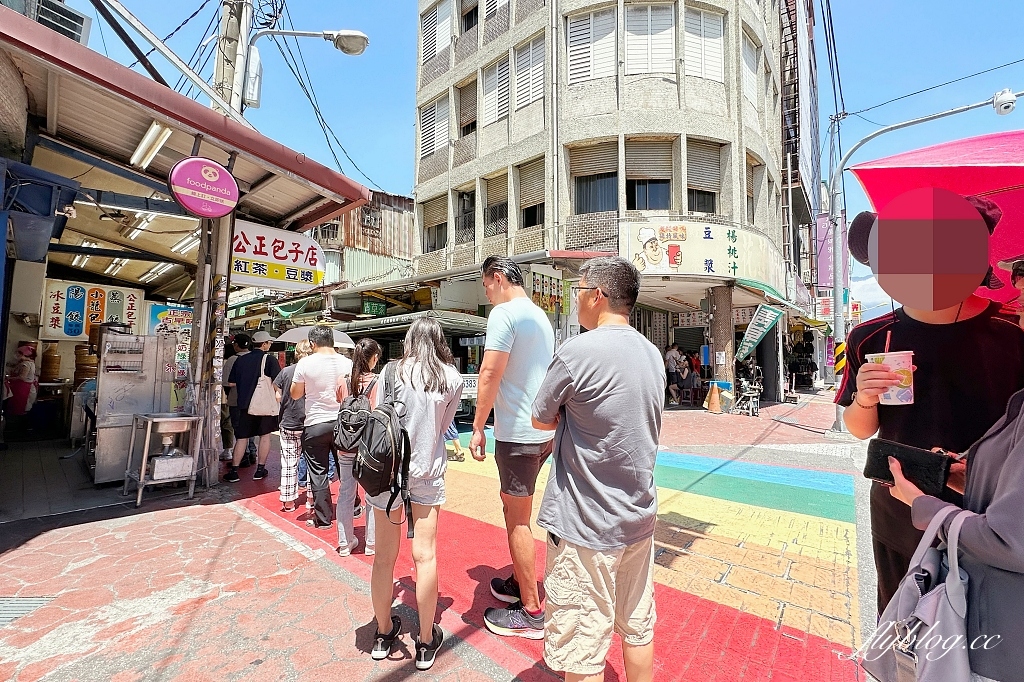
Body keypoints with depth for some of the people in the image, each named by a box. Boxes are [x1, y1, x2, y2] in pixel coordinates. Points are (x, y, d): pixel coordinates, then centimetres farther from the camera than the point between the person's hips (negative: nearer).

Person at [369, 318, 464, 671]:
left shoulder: (393, 371, -7)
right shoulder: (452, 378, -6)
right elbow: (443, 426, 1)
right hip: (428, 471, 0)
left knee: (385, 556, 13)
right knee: (425, 555, 9)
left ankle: (383, 633, 33)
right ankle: (426, 643, 23)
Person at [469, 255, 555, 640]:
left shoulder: (505, 312, -13)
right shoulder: (541, 316, 14)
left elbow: (490, 374, -19)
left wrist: (478, 427, -11)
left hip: (518, 433, -9)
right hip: (543, 430, 9)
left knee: (518, 520, 5)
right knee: (513, 506, 22)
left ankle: (532, 613, 20)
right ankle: (520, 584, 37)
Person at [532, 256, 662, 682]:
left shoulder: (576, 351, -20)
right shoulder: (652, 354, 4)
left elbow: (541, 420, -8)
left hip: (585, 525, -7)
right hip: (639, 518, 8)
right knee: (638, 630, 24)